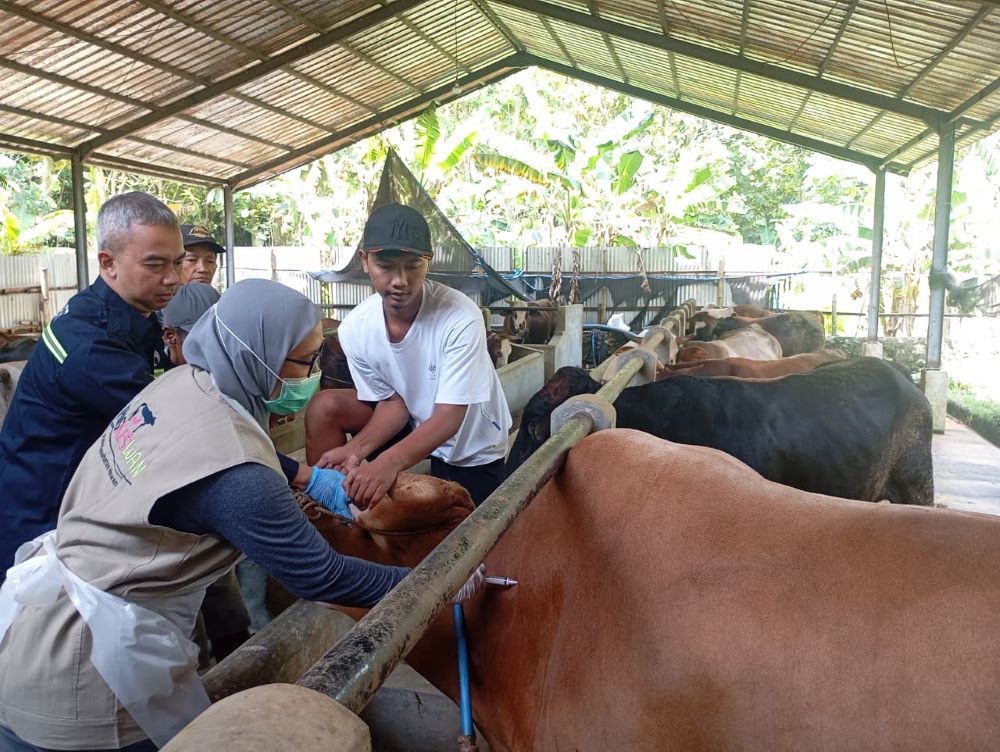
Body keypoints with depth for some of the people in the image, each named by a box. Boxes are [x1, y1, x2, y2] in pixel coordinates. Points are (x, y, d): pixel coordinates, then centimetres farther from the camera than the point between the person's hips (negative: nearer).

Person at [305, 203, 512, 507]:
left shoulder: (461, 318, -33)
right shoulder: (355, 328, -18)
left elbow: (449, 416, -33)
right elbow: (393, 401, -8)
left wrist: (389, 462, -49)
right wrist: (357, 448, -26)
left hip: (470, 449, -3)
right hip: (414, 425, 4)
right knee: (325, 407, -11)